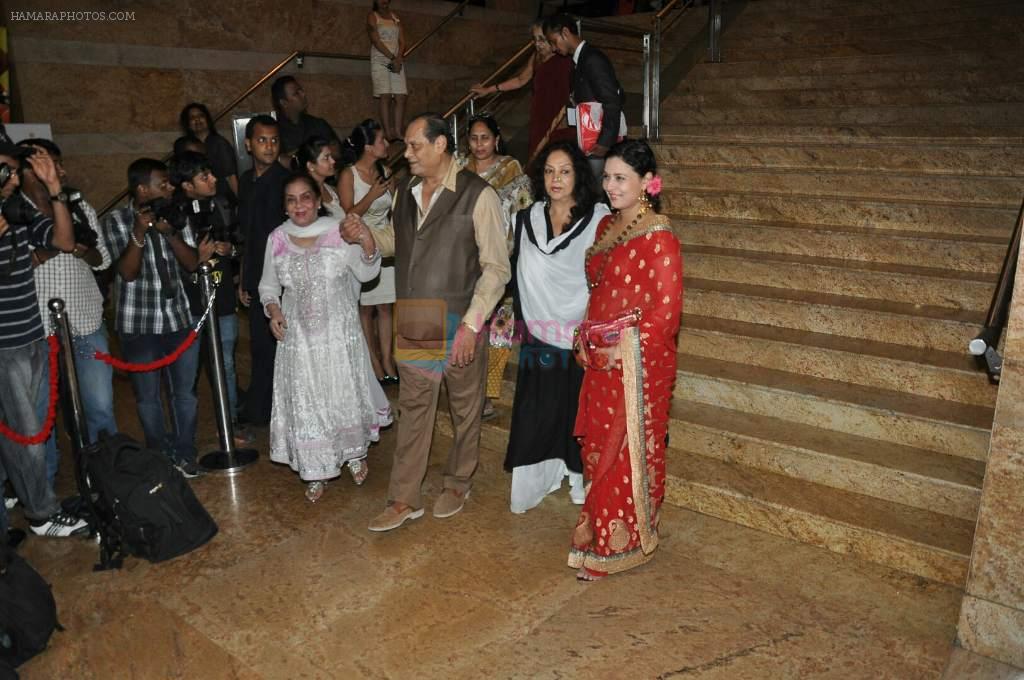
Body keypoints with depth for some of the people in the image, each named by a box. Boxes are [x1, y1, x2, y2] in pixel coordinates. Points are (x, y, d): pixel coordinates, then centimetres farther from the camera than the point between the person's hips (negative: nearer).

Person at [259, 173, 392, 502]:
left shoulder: (339, 231, -6)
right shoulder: (277, 239, 0)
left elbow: (366, 274, -8)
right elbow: (268, 286, 11)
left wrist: (368, 245, -27)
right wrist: (272, 309, -8)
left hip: (339, 332, -1)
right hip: (299, 336, 2)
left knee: (346, 393, 12)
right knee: (305, 401, 7)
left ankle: (355, 454, 36)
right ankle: (315, 470, 24)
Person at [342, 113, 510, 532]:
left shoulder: (477, 195, -11)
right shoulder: (407, 192, 9)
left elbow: (496, 267, -13)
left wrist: (471, 324, -19)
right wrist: (365, 235, 2)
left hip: (459, 324, -5)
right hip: (414, 324, 5)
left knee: (465, 409, 12)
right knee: (413, 409, 11)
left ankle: (458, 484, 34)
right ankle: (404, 501, 21)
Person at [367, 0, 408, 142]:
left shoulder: (396, 17, 19)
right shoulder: (372, 16, 6)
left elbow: (402, 41, 10)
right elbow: (376, 41, -6)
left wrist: (399, 58, -9)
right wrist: (392, 58, -14)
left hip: (397, 61, 4)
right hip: (380, 60, -4)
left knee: (401, 97, -8)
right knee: (385, 96, -14)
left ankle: (398, 132, -9)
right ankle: (388, 134, -19)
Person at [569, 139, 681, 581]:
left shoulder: (657, 236, -15)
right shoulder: (606, 226, 10)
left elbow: (667, 309, -17)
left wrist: (626, 349, -17)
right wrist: (586, 338, 9)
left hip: (635, 363, -8)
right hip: (599, 360, 8)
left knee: (627, 449, 4)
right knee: (598, 444, 17)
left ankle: (621, 544, 20)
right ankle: (599, 526, 35)